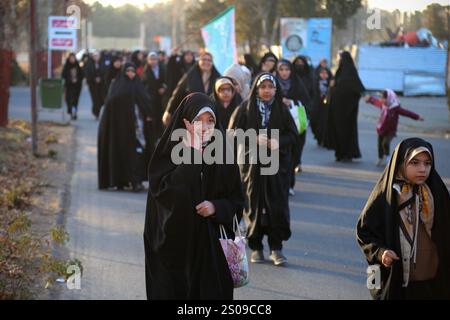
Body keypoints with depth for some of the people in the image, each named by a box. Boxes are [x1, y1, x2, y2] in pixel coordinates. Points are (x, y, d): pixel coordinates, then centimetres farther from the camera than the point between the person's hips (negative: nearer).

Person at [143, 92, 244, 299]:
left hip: (211, 244, 2)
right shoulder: (168, 152, -5)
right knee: (173, 290, -1)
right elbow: (162, 190, -21)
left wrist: (216, 207, -13)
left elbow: (236, 200, 8)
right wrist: (193, 154, -21)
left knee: (211, 291, -1)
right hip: (174, 243, -2)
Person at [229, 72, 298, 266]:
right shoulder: (245, 109, 0)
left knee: (278, 205, -4)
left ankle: (276, 248, 3)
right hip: (252, 165, -1)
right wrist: (254, 139, -18)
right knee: (254, 205, 1)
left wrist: (278, 142, -16)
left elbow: (293, 135, 4)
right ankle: (256, 247, 12)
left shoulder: (282, 110, 5)